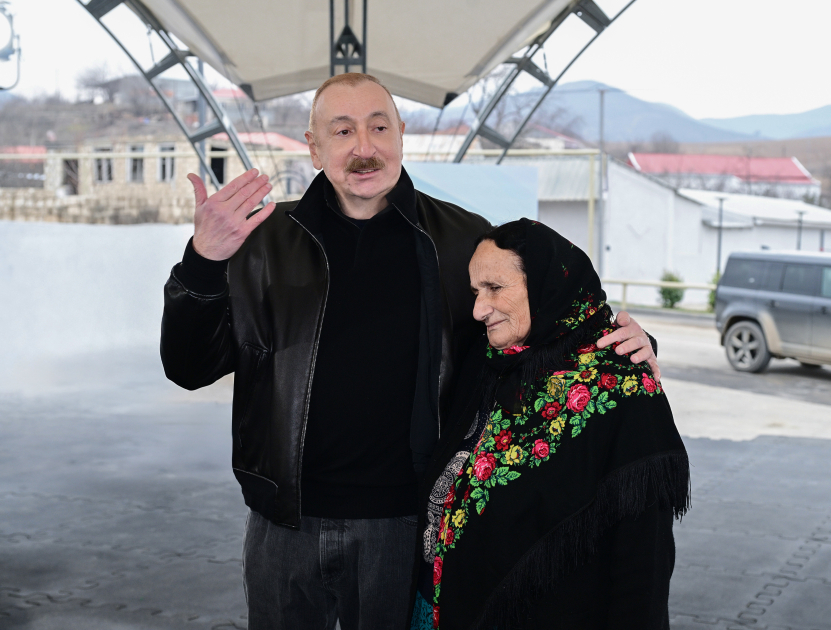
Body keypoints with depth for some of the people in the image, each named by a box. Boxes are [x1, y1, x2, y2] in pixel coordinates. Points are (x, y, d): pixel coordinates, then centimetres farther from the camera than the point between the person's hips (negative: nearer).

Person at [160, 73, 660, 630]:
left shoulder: (462, 241, -1)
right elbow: (189, 368, -5)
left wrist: (623, 341, -11)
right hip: (286, 521, 1)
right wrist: (204, 260, -24)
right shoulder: (268, 240, -1)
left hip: (403, 520, 0)